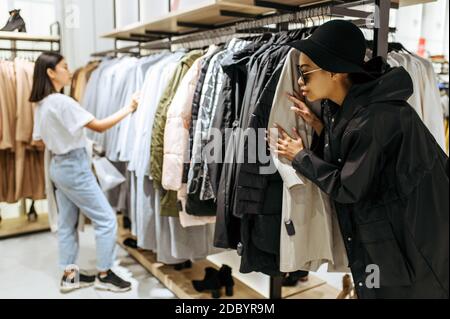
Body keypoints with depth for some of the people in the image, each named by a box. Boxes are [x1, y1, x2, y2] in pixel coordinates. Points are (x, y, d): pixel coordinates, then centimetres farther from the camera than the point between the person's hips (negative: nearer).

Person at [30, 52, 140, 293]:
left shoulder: (40, 105, 8)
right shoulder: (62, 101, -20)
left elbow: (40, 141, 14)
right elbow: (99, 126, -19)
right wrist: (128, 109, -13)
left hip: (58, 167, 10)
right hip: (74, 167, -10)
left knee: (67, 223, 14)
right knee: (106, 219, 0)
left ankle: (69, 275, 22)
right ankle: (104, 275, 9)